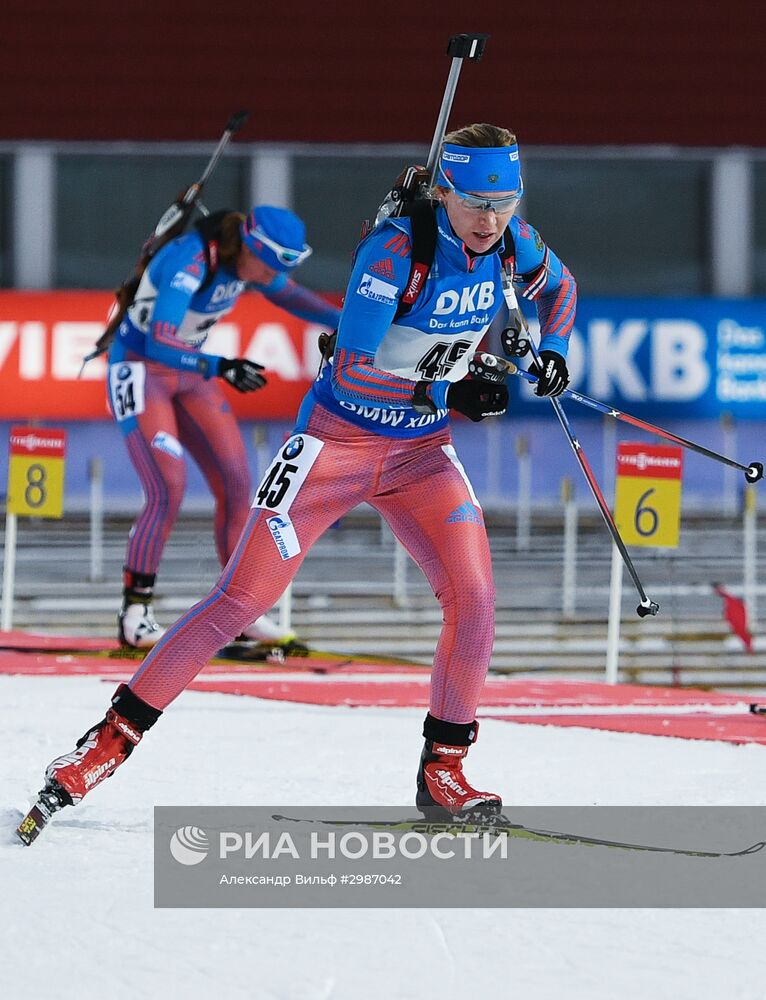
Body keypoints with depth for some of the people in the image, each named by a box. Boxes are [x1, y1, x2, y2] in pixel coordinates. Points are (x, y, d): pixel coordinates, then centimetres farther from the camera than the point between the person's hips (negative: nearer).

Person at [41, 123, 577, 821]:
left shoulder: (512, 240, -5)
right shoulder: (396, 248, -23)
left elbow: (560, 286, 19)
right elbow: (353, 366, -26)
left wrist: (553, 351, 1)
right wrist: (449, 392, -32)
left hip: (421, 450, 5)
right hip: (338, 440, -5)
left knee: (474, 593, -14)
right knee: (242, 598, -7)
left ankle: (443, 772, 0)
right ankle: (114, 738, 2)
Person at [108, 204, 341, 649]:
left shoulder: (246, 258, -8)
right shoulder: (189, 264, -32)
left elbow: (290, 293, 12)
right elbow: (158, 344, -39)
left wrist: (345, 322, 0)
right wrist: (220, 367, -48)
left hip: (188, 371, 8)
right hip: (139, 369, -8)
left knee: (236, 482, 1)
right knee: (169, 490, -20)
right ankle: (135, 617, -11)